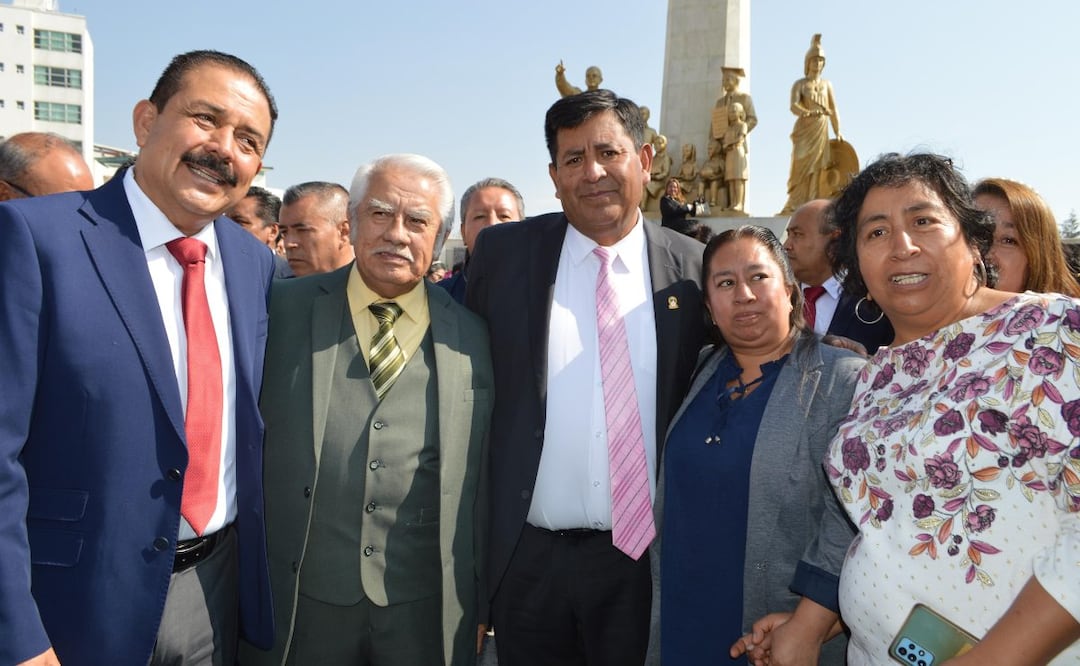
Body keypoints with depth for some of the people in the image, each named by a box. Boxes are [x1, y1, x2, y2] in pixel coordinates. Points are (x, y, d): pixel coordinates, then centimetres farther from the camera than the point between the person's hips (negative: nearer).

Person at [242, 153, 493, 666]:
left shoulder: (471, 336, 0)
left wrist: (480, 602, 7)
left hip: (427, 606, 1)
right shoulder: (283, 310, -1)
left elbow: (484, 482, 4)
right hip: (298, 602, 0)